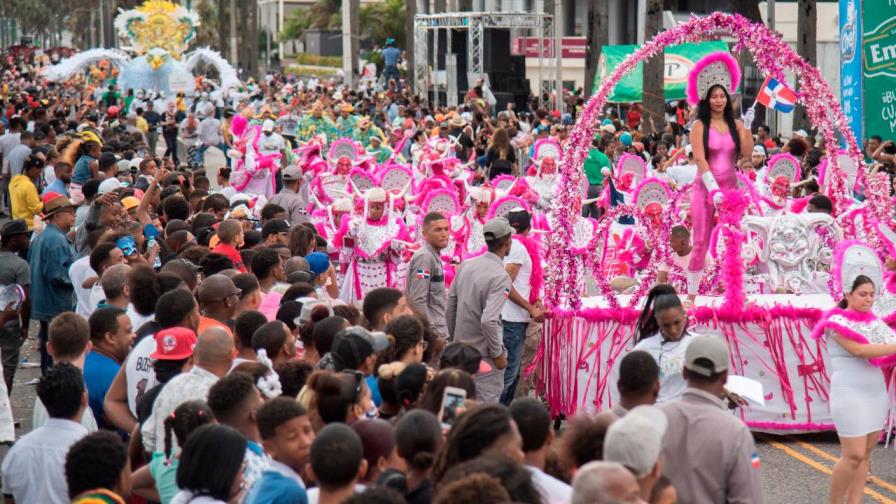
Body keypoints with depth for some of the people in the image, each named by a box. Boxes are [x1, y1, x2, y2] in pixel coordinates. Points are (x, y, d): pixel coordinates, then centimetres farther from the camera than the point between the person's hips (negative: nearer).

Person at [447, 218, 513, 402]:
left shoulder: (465, 266, 3)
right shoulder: (500, 278, -19)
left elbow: (450, 309, 8)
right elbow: (488, 321, -27)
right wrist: (498, 354, -15)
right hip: (484, 356, -7)